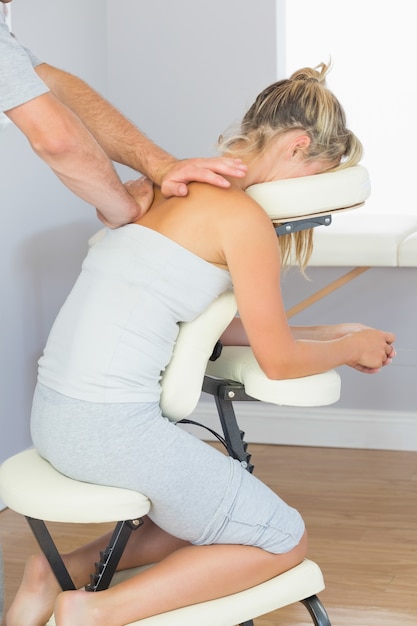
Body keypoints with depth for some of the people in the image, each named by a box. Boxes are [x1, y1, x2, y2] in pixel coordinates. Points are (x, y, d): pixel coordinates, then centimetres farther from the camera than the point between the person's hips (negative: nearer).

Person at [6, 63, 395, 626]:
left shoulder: (172, 189, 15)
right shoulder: (242, 216, -11)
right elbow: (279, 361, -4)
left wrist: (331, 335, 24)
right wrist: (352, 348, 15)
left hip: (51, 412, 9)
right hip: (113, 427, -9)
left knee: (204, 511, 26)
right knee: (284, 540, 7)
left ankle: (60, 573, 14)